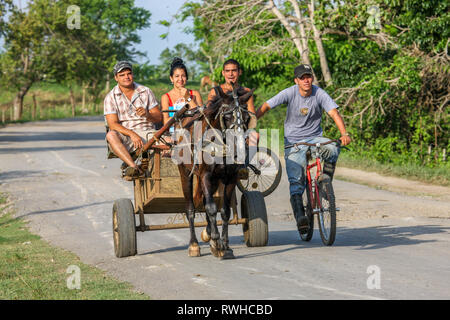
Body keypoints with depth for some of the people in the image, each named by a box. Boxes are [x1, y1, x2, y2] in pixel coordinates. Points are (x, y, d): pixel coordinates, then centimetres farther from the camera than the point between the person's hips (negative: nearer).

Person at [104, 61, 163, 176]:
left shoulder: (146, 92, 12)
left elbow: (159, 118, 12)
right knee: (111, 135, -35)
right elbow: (112, 124, -6)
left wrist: (147, 115, -12)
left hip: (147, 133, 2)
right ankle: (134, 166, -48)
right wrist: (132, 134, -21)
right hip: (125, 136, -2)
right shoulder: (111, 97, 5)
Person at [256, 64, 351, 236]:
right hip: (294, 142, -1)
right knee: (296, 180, -14)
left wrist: (344, 133, -36)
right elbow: (265, 107, -9)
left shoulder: (319, 94, -10)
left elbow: (334, 113, -19)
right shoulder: (289, 93, -10)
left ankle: (325, 181, -7)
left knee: (332, 149, -31)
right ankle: (300, 216, -10)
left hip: (315, 138, 1)